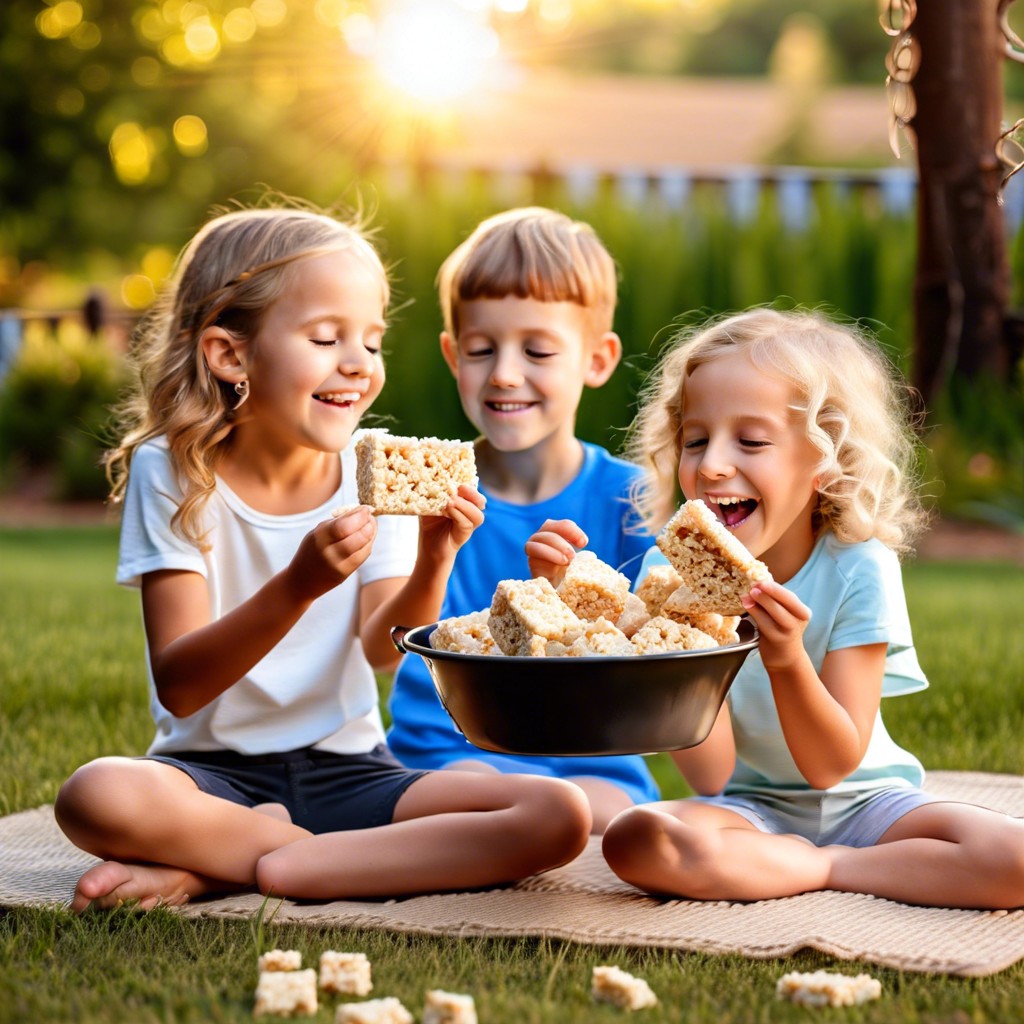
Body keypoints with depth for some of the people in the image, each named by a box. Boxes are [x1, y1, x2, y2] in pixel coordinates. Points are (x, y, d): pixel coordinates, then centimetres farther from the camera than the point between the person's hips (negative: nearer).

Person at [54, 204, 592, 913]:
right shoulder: (172, 471, -7)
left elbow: (381, 648, -10)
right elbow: (180, 687, -16)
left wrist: (432, 563, -30)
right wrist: (298, 585, -31)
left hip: (348, 768, 3)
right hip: (215, 773, -3)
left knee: (559, 817, -20)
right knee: (97, 799, -37)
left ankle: (213, 871, -18)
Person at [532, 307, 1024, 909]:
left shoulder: (857, 570, -16)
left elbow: (831, 766, -17)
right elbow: (711, 777, -17)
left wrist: (786, 660, -35)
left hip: (863, 802, -1)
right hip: (748, 810, 1)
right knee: (638, 842, -33)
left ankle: (805, 868, -13)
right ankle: (829, 868, -12)